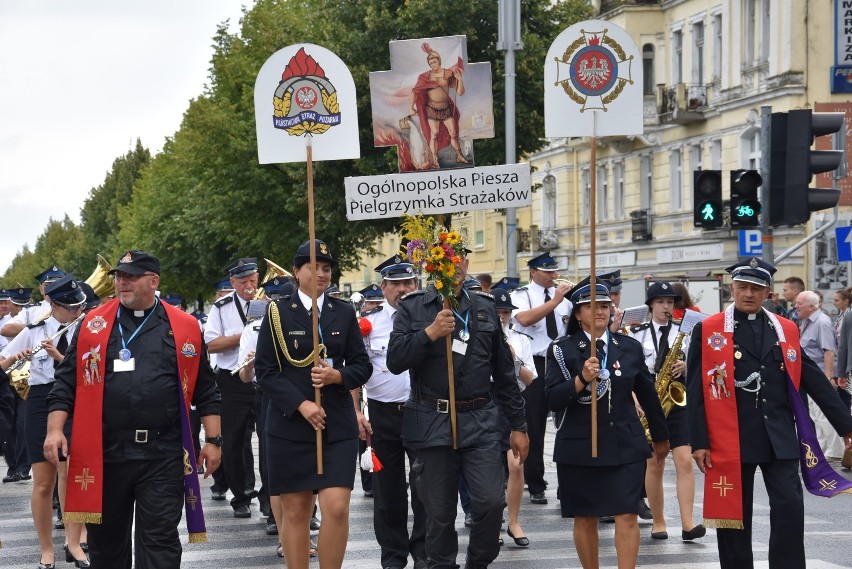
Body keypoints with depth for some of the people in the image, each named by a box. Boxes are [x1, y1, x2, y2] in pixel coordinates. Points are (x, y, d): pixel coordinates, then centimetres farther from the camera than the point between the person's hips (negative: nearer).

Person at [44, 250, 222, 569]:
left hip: (163, 456, -2)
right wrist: (55, 429, -5)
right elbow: (67, 383, 7)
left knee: (159, 541, -3)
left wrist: (213, 440, 4)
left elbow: (205, 390, 9)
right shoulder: (93, 325, 7)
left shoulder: (184, 327, 5)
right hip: (104, 453, 2)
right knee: (105, 541, 11)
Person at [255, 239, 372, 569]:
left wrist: (338, 376, -12)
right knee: (296, 511, 3)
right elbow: (265, 371, -3)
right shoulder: (278, 312, 2)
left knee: (337, 508, -9)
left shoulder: (344, 312, 10)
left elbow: (362, 366, 9)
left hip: (338, 426, 2)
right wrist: (301, 404, -14)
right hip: (290, 425, -1)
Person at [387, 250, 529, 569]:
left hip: (480, 423, 1)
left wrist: (518, 426, 13)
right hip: (432, 426, -1)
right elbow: (395, 361, -6)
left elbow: (504, 372, 14)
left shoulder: (485, 308, 11)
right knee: (439, 512, 4)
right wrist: (430, 332, -19)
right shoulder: (412, 309, 5)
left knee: (490, 501, -8)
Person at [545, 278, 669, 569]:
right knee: (585, 518, 7)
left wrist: (661, 437, 25)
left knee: (627, 515, -7)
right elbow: (553, 400, -9)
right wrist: (581, 379, -24)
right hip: (579, 446, -1)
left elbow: (647, 394, 17)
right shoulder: (562, 350, 0)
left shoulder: (630, 347, 7)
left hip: (625, 446, 1)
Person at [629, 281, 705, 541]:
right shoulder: (637, 334, 3)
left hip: (677, 401, 1)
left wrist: (685, 366, -10)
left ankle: (687, 524, -12)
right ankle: (658, 522, 14)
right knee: (654, 464, 3)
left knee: (685, 461, -10)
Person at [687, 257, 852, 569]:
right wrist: (699, 441, -8)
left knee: (790, 509, -6)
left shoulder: (786, 329, 9)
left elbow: (814, 380, 10)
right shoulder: (708, 331, 0)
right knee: (734, 514, 5)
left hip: (780, 438, 2)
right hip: (731, 439, -2)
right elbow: (696, 391, -2)